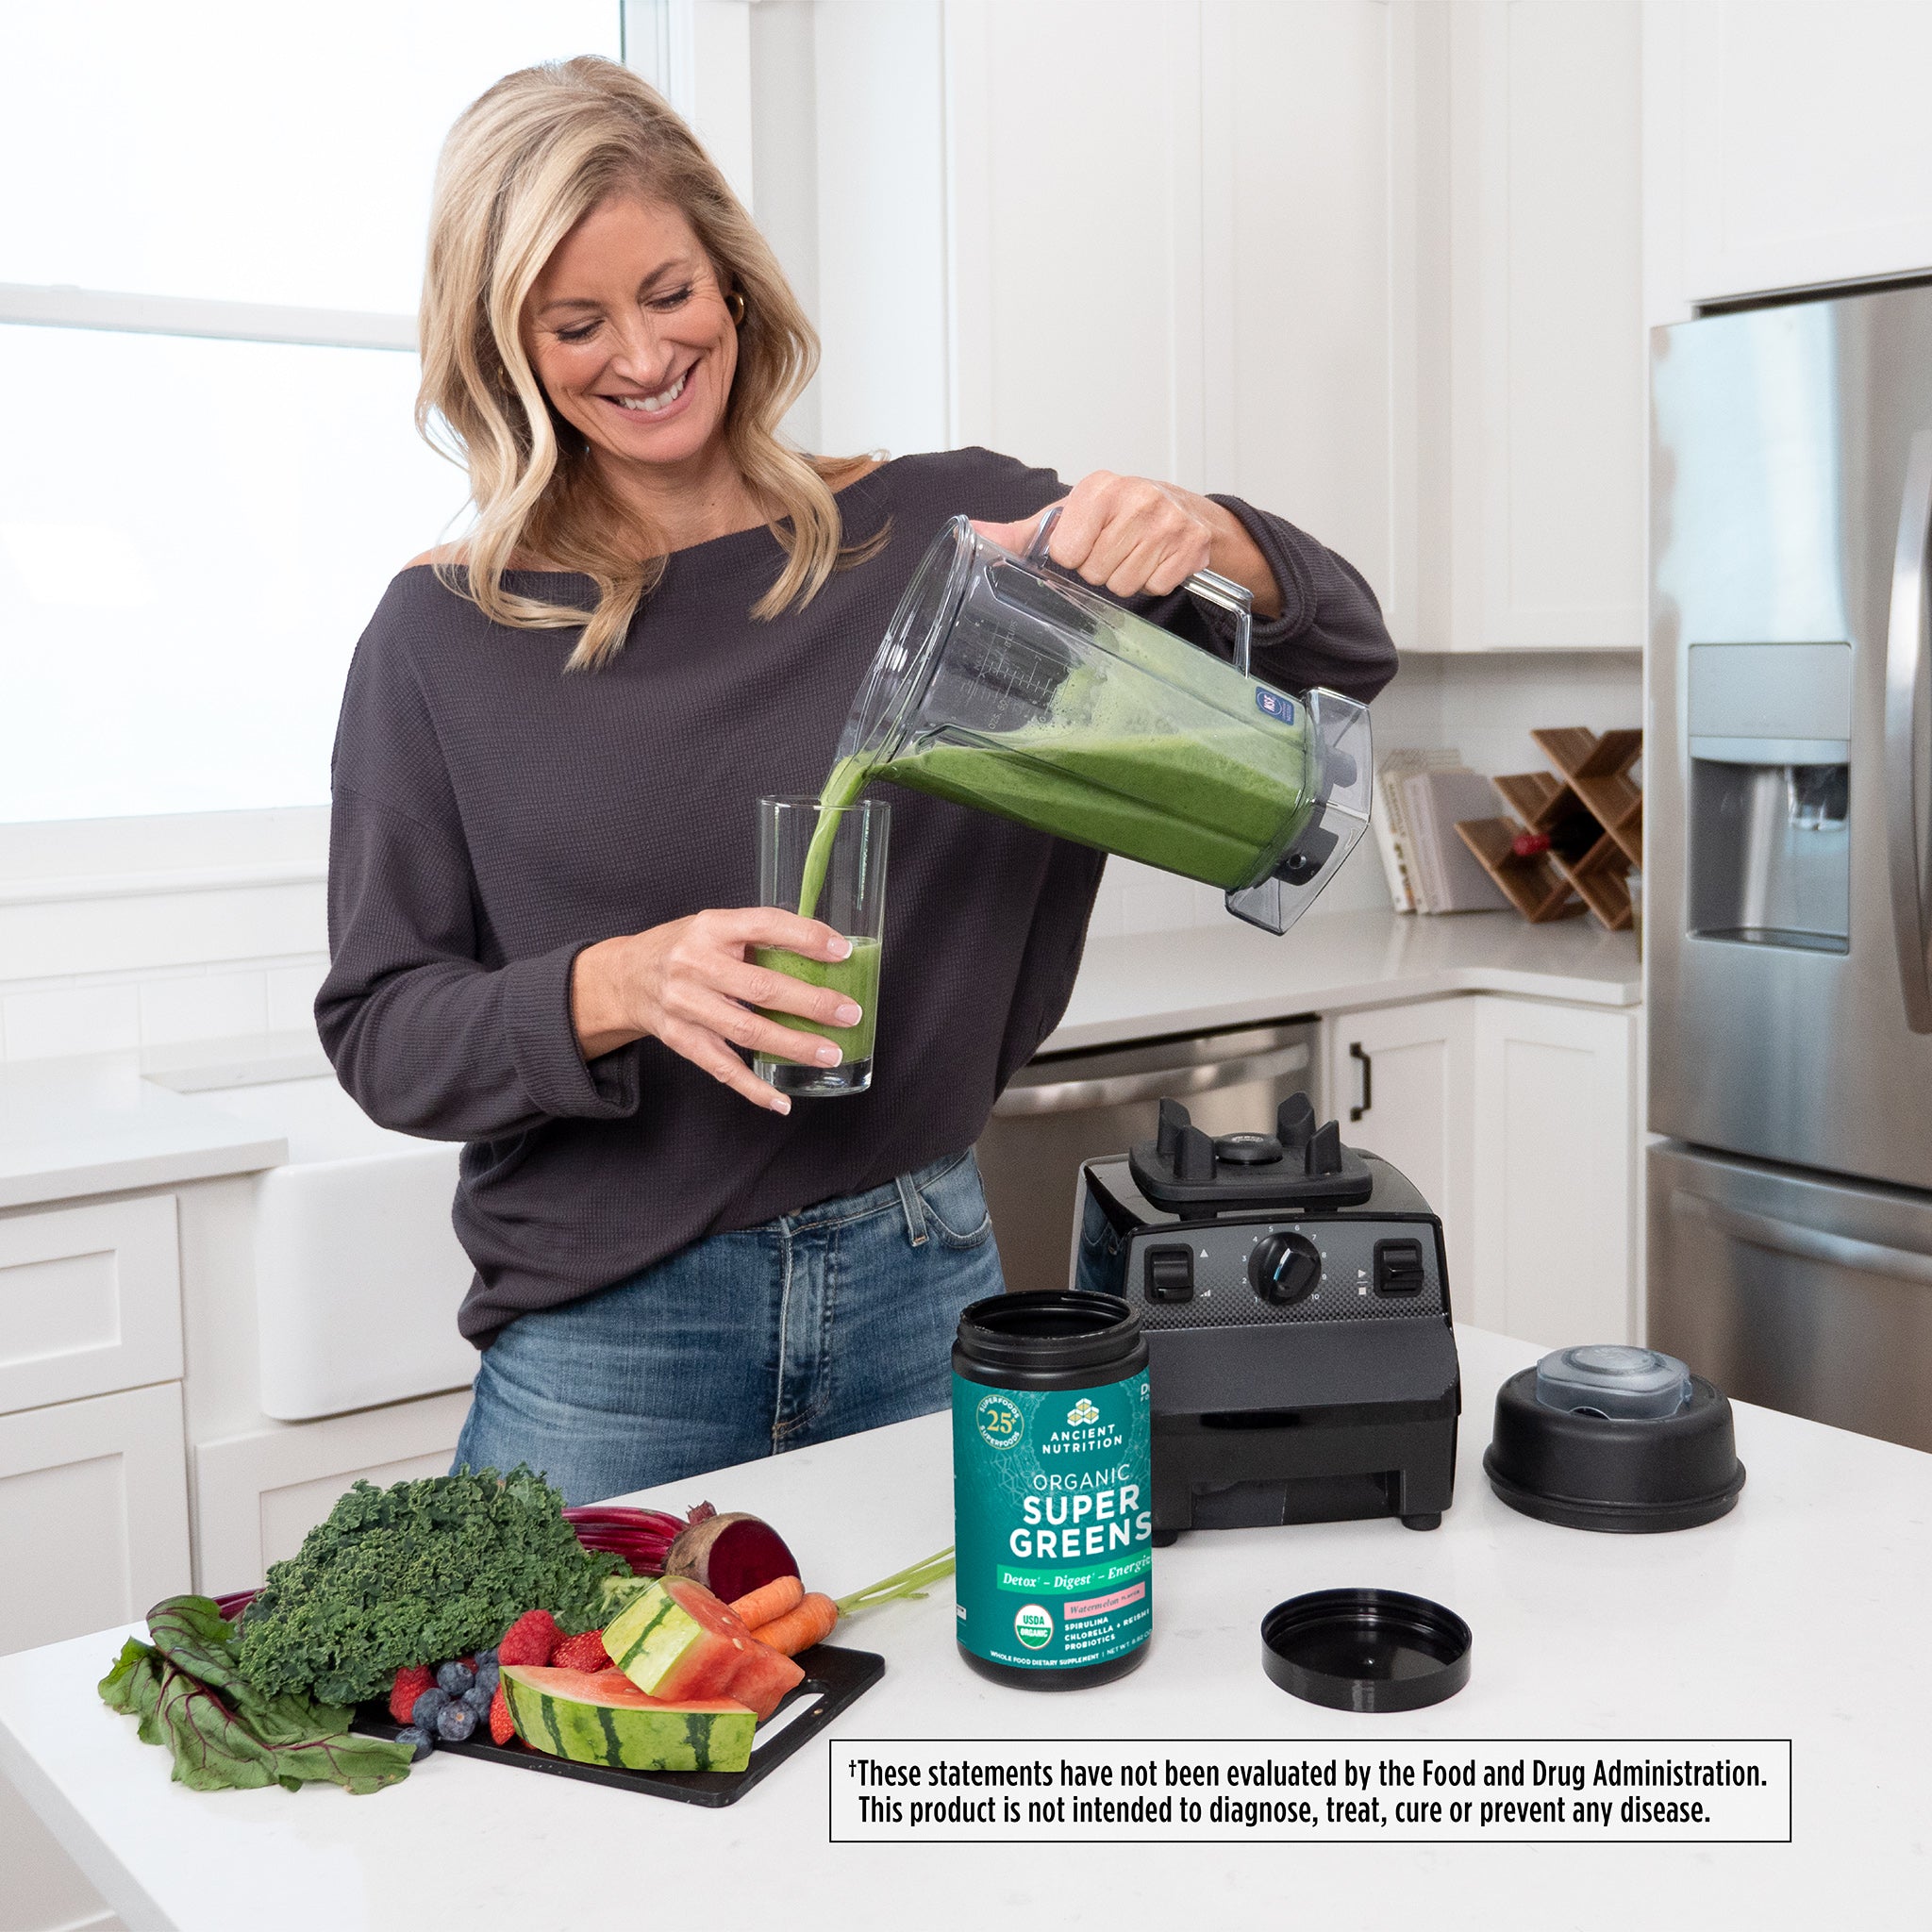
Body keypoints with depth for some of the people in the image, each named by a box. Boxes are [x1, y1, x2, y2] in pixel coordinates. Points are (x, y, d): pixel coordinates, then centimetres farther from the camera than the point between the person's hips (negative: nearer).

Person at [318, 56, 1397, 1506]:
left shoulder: (945, 533, 0)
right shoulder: (445, 639, -1)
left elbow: (1343, 654, 2)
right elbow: (383, 1030, -3)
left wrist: (1202, 543, -20)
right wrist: (619, 988, -22)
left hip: (926, 1289, 2)